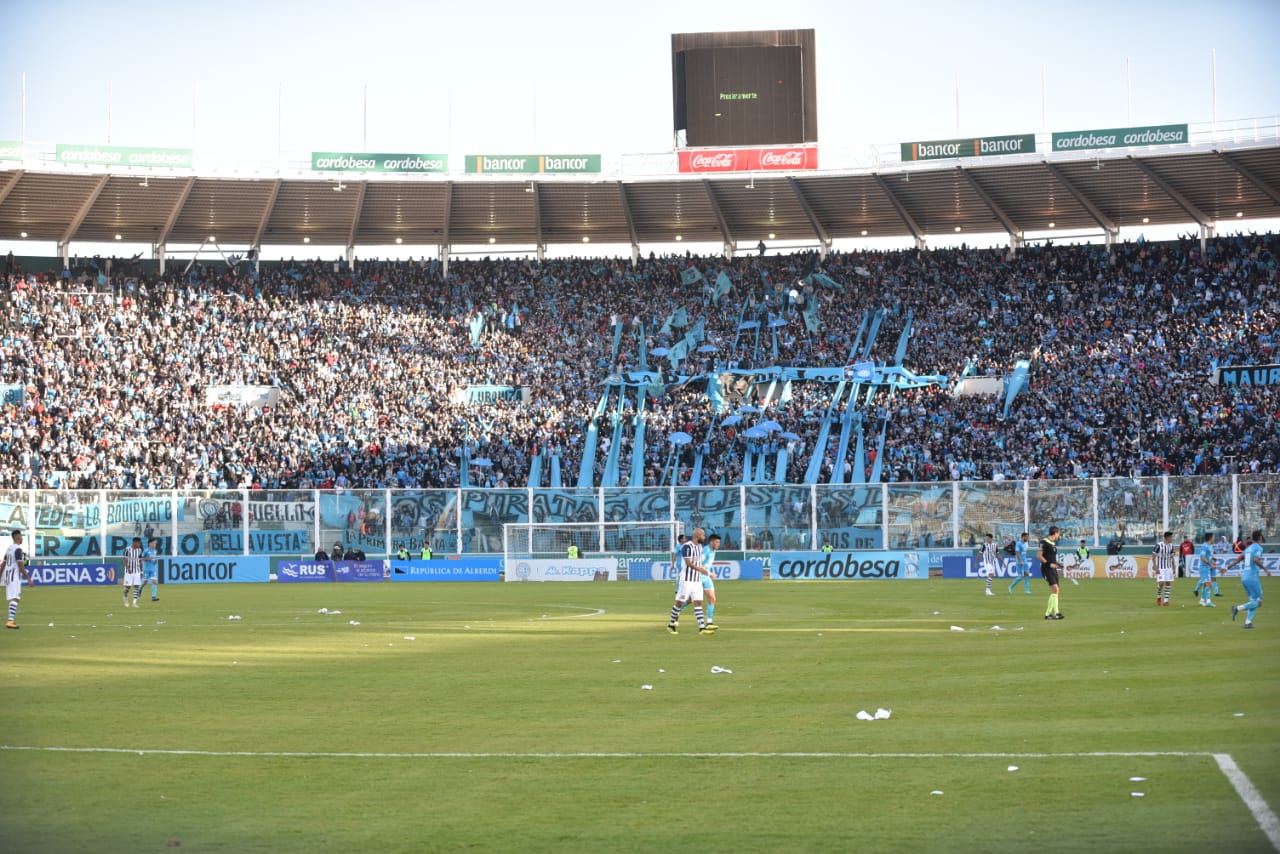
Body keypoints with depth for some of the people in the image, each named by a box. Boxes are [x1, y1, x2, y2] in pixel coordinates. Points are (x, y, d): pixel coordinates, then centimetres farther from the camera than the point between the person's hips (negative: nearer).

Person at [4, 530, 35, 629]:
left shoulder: (9, 548, 13)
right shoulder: (18, 549, -14)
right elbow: (20, 566, -19)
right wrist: (28, 579, -17)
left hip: (7, 575, 9)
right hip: (14, 576, -9)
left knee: (12, 598, 17)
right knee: (14, 599, -14)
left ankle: (12, 621, 21)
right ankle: (10, 621, -24)